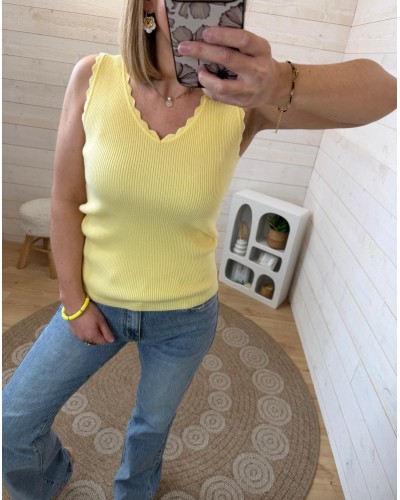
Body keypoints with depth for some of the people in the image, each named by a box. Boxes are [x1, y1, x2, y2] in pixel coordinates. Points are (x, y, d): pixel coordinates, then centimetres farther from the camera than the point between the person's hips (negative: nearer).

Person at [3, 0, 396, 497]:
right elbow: (66, 201, -8)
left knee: (153, 423, 24)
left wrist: (280, 85, -50)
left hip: (184, 315, 0)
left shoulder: (242, 96, -18)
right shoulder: (93, 77, -15)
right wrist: (73, 303, -5)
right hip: (97, 302, 1)